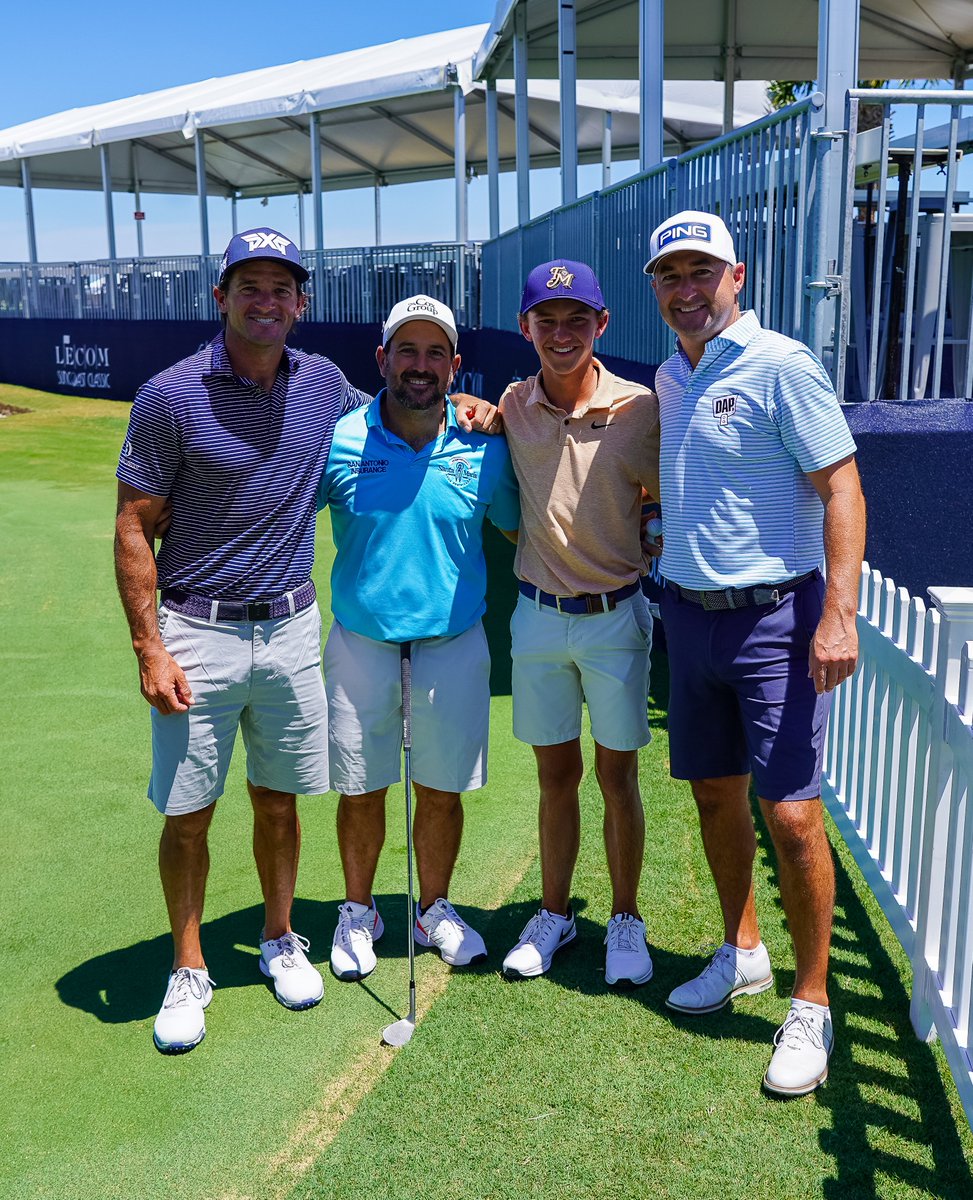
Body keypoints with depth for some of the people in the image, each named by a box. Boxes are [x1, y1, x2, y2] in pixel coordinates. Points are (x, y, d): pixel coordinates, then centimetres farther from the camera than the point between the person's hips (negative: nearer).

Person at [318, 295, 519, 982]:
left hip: (453, 644, 1)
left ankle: (435, 909, 35)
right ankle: (357, 913, 34)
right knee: (361, 791, 11)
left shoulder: (484, 448, -4)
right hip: (361, 643, 0)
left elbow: (520, 528, 12)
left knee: (442, 791, 12)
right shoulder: (338, 442, -8)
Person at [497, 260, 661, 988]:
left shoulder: (639, 408, -9)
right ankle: (555, 915, 30)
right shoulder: (512, 407, 0)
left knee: (618, 776, 8)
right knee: (556, 775, 13)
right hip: (539, 616, 3)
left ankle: (627, 922, 25)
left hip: (617, 615, -2)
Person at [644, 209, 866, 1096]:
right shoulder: (668, 380, 12)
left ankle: (811, 1006, 10)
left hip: (774, 615, -7)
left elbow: (842, 489, -14)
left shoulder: (781, 365, -10)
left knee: (791, 814, -7)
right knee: (715, 793, 15)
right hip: (688, 613, 7)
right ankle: (742, 954, 34)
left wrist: (839, 614, -24)